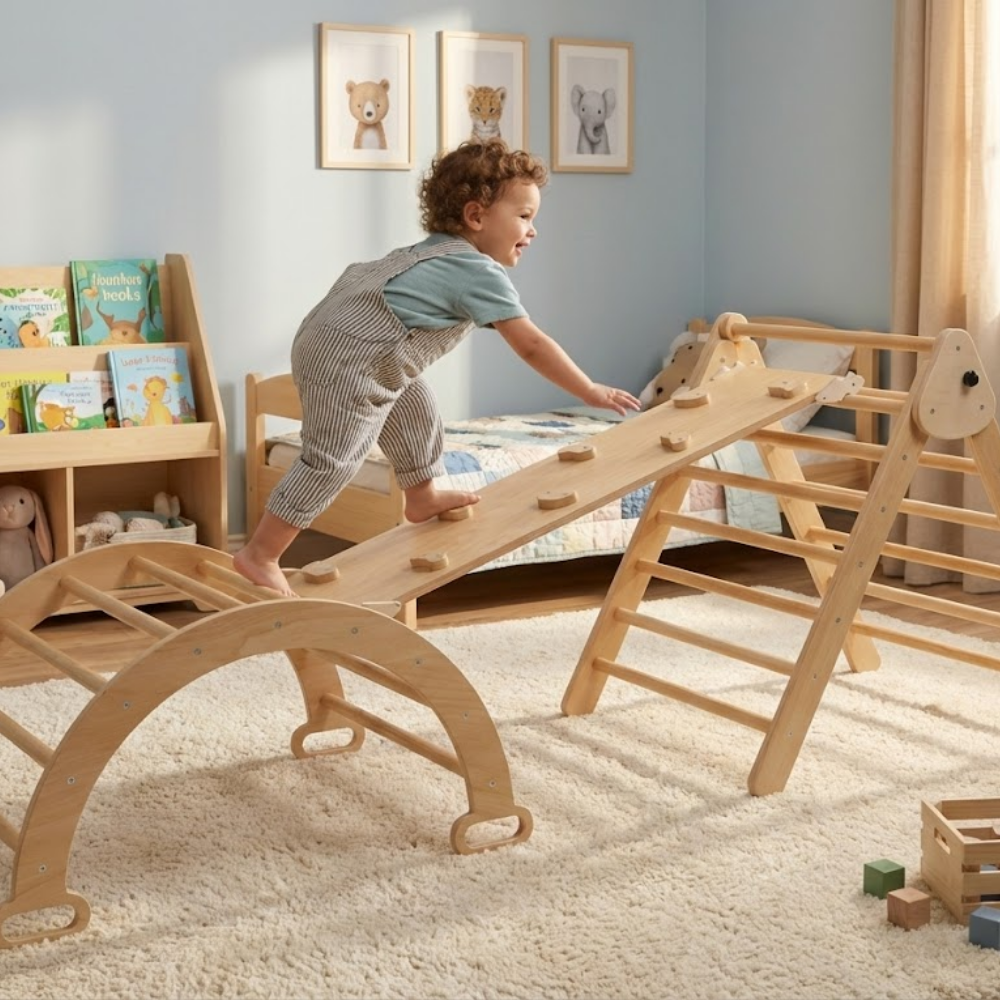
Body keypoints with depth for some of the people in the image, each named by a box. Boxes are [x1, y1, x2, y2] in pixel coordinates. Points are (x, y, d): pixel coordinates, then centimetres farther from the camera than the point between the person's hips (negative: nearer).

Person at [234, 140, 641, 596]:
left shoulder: (442, 252, 15)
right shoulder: (481, 274, -14)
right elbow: (531, 346, -17)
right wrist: (592, 392, -12)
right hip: (346, 362, -10)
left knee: (416, 412, 24)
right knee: (331, 462, -7)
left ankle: (422, 499, 41)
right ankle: (259, 555, -2)